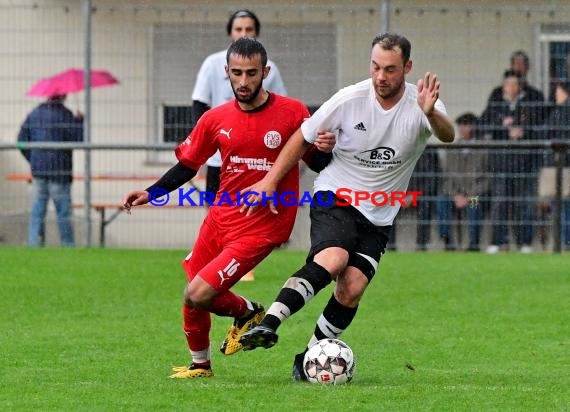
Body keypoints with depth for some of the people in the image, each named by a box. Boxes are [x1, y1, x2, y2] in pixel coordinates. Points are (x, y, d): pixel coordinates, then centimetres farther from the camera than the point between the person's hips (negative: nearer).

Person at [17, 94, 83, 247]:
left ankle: (34, 245, 2)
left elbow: (21, 139, 10)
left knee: (37, 212, 6)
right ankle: (68, 246, 5)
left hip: (38, 171, 4)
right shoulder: (64, 114, -9)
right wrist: (80, 121, 3)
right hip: (59, 171, -4)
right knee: (64, 212, 3)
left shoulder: (34, 114, 8)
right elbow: (78, 138, -13)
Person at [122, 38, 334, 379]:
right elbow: (187, 165, 13)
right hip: (221, 218, 5)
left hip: (262, 226, -5)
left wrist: (325, 150, -24)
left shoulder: (293, 113, -9)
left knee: (198, 295, -15)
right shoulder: (216, 119, 2)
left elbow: (317, 164, -1)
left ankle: (247, 313, 16)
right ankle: (200, 365, 36)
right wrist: (151, 193, 1)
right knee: (193, 293, 10)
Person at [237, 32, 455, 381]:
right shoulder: (350, 99, -11)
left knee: (352, 289, -12)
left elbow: (448, 135, -33)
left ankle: (309, 359, 5)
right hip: (336, 198, -2)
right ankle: (269, 324, -38)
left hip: (379, 217, 2)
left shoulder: (420, 104, -11)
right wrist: (270, 181, -2)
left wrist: (431, 114, -55)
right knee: (332, 259, -31)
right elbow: (304, 138, 2)